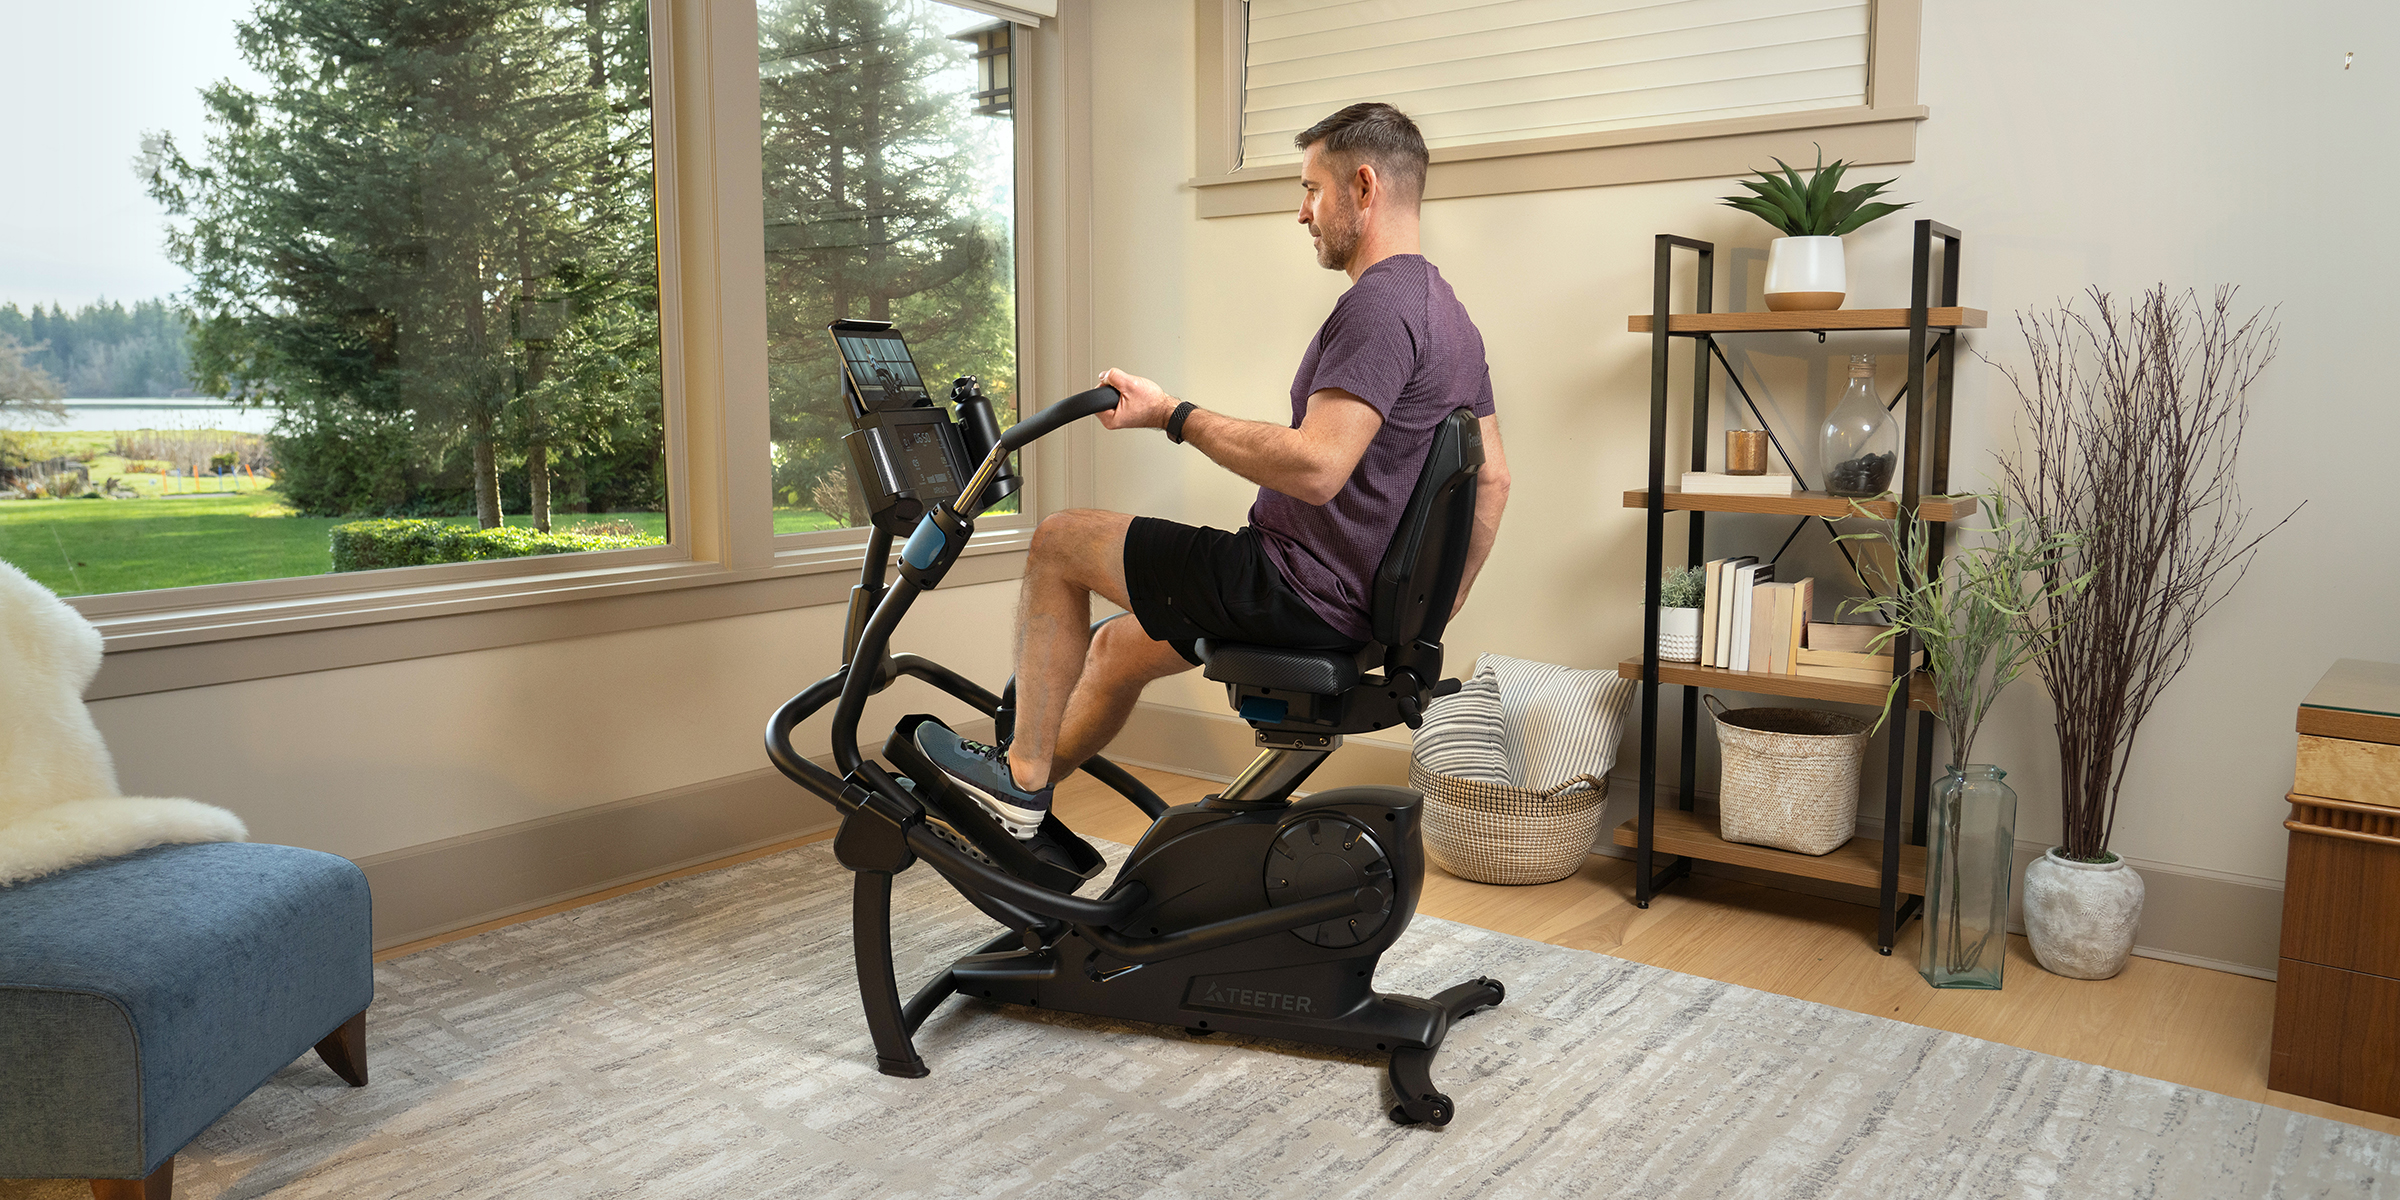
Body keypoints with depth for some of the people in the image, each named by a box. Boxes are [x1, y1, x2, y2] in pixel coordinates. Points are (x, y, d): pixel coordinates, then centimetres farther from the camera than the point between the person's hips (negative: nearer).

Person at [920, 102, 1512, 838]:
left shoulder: (1378, 305, -19)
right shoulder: (1450, 314, 14)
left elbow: (1317, 467, -31)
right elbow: (1493, 478, 17)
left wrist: (1175, 417, -22)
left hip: (1301, 595, -10)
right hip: (1362, 605, 10)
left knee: (1058, 543, 2)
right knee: (1118, 647, 24)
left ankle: (1023, 775, 11)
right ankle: (1018, 802, 39)